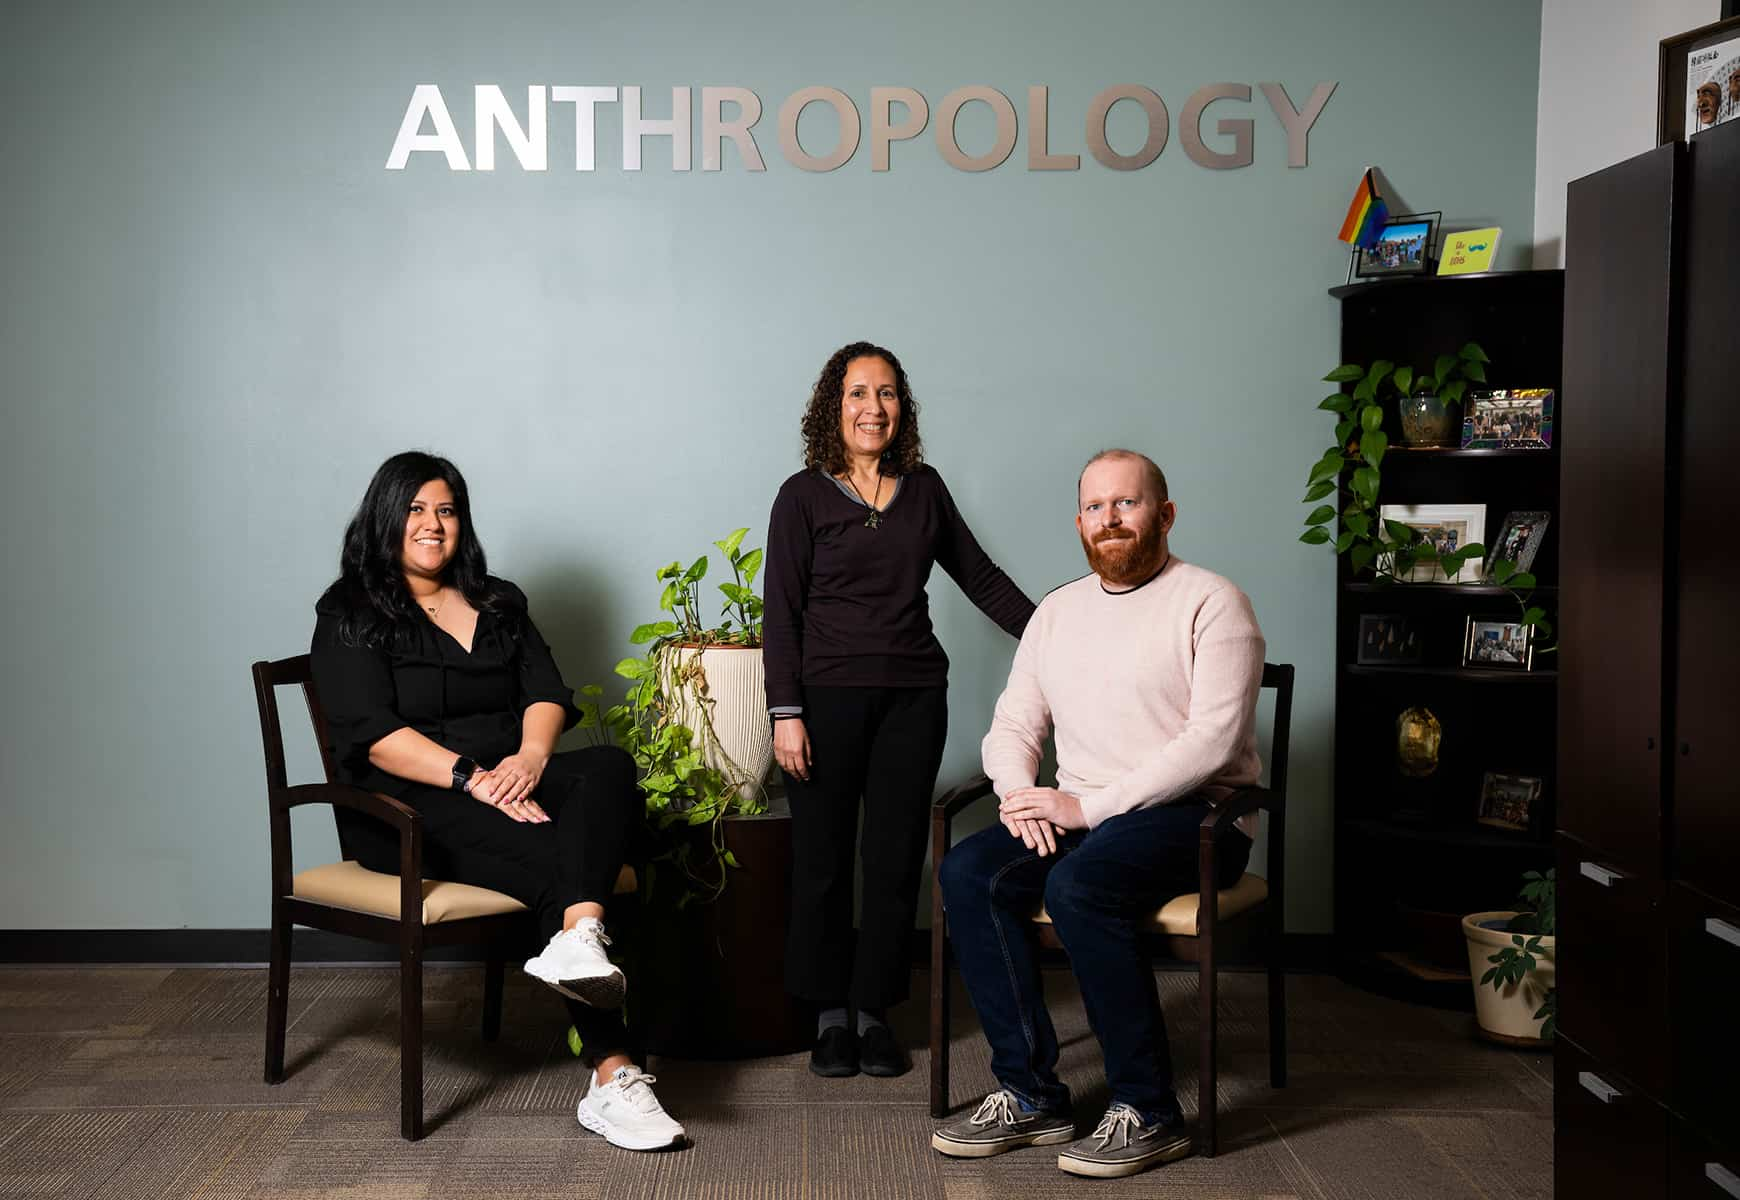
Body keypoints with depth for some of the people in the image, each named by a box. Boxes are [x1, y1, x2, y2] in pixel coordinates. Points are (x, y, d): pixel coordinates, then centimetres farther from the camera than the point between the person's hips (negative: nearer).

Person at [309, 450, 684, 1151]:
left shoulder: (498, 604, 22)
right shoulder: (350, 616, 4)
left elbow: (547, 694, 10)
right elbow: (374, 734, -10)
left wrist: (530, 756, -15)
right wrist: (472, 778, -24)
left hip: (513, 780, 5)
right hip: (409, 807, -5)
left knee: (610, 768, -30)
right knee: (553, 860, -33)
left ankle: (579, 938, -58)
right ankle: (612, 1074, -43)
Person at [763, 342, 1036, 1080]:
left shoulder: (925, 490, 11)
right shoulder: (804, 495, 0)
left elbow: (981, 578, 17)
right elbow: (781, 611, -3)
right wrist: (786, 712, -10)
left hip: (913, 694, 3)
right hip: (828, 694, -3)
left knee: (896, 859, 4)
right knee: (822, 859, 1)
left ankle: (874, 1011, 15)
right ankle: (830, 1014, 14)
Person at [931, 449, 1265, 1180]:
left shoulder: (1211, 604, -4)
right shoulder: (1057, 612, 17)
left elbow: (1211, 741, -15)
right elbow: (1012, 726, 15)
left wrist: (1088, 806, -19)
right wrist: (1021, 797, -9)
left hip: (1194, 816, -6)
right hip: (1078, 816, 6)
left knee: (1078, 885, -34)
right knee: (967, 873, -20)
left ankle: (1147, 1112, -21)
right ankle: (1030, 1096, -15)